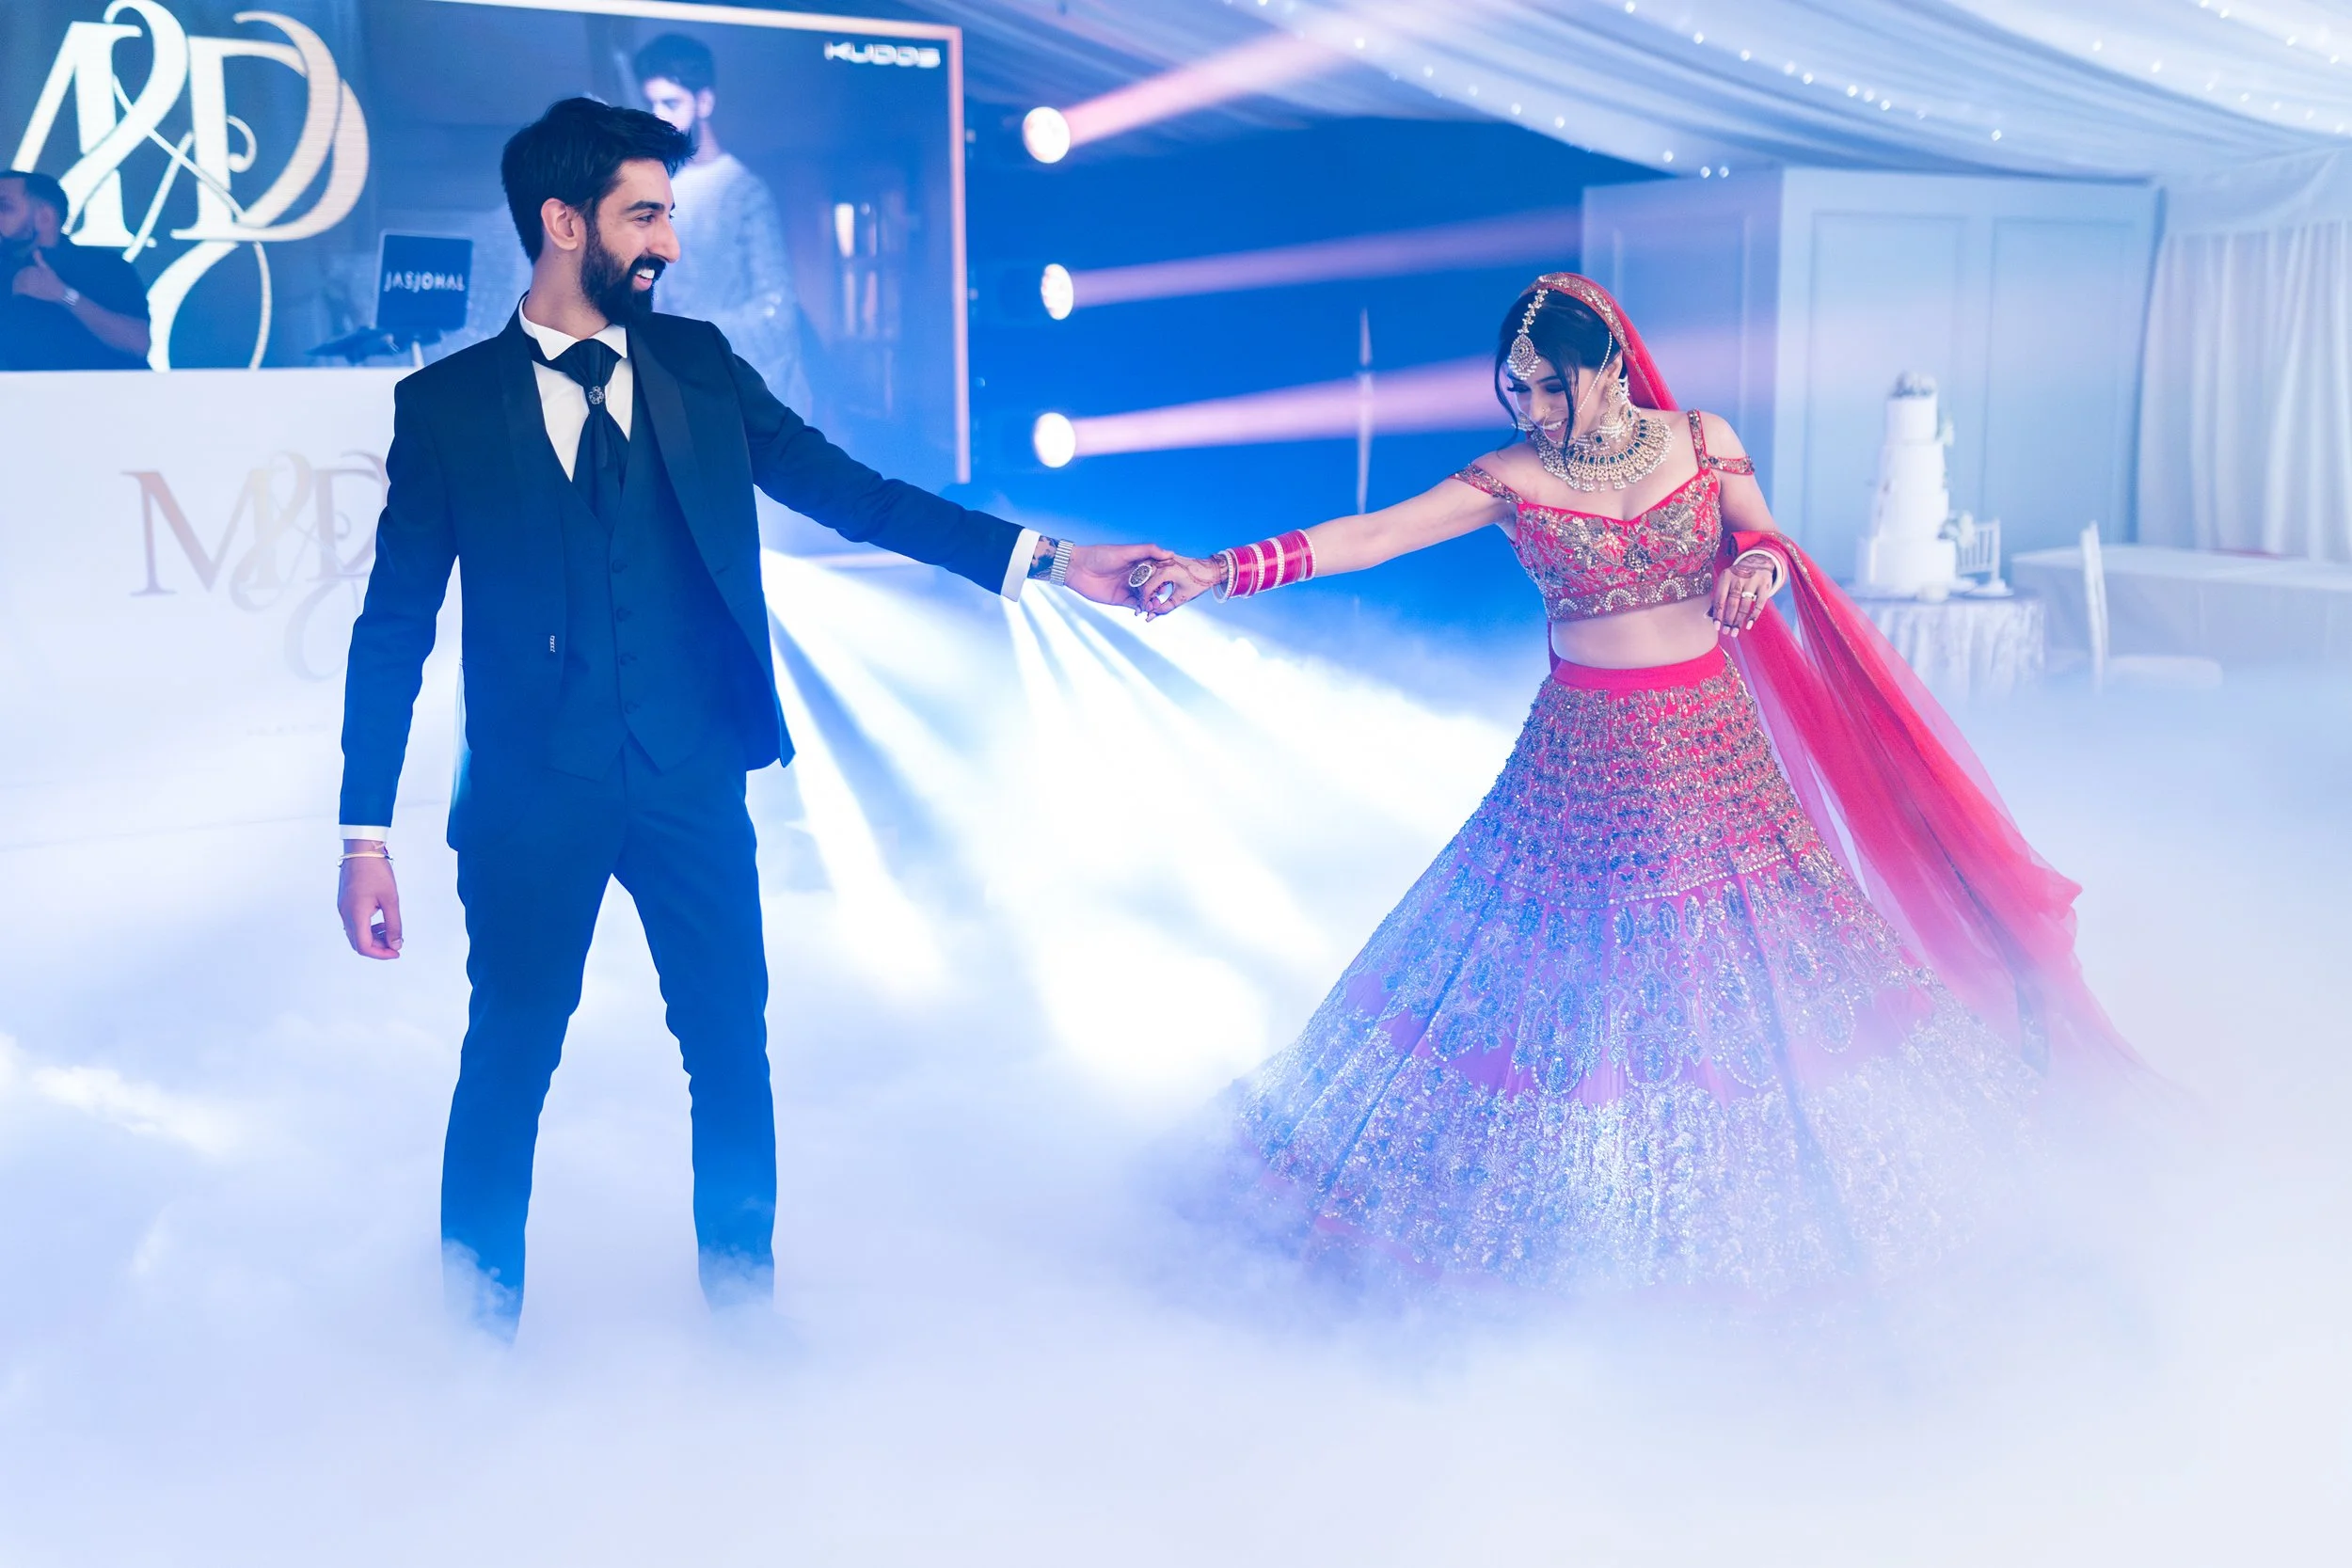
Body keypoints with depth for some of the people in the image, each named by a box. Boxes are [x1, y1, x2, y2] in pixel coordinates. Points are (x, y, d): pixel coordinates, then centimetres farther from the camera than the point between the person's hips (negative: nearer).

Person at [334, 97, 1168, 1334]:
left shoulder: (697, 363, 6)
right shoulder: (447, 402, -2)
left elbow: (847, 490, 1)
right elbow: (395, 625, -1)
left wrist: (1040, 559, -9)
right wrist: (366, 834, -4)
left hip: (693, 779, 2)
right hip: (534, 794, -2)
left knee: (733, 1050, 9)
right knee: (509, 1060, 7)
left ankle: (743, 1303, 28)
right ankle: (479, 1333, 26)